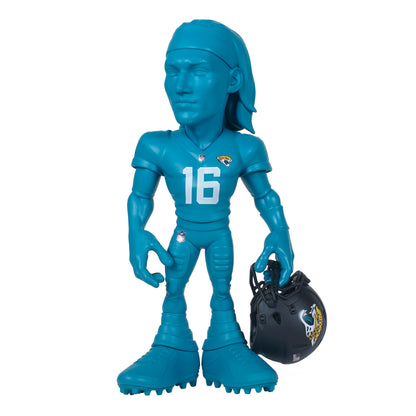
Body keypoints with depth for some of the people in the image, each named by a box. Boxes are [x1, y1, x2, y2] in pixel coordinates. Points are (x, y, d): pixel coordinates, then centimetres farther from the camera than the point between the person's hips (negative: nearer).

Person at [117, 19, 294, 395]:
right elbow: (140, 198, -2)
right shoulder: (157, 147, -12)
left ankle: (227, 347, 26)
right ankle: (171, 349, 25)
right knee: (173, 289, 7)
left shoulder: (244, 148, -11)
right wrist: (136, 236, -16)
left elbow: (266, 197, 0)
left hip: (221, 234, 0)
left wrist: (281, 236, -10)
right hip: (183, 234, 1)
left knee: (223, 290, 8)